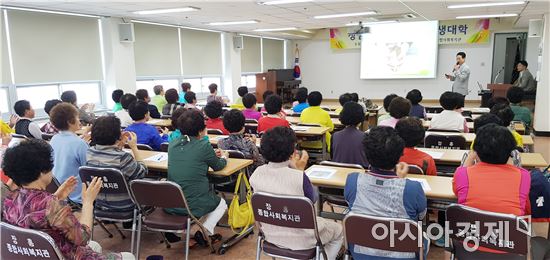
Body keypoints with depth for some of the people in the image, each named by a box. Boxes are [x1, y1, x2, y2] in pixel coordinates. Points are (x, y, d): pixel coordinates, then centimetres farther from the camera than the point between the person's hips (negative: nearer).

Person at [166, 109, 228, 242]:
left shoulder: (173, 144, 3)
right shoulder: (204, 146, -13)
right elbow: (218, 166, 4)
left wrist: (212, 155, 27)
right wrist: (224, 157, 26)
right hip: (194, 205, -5)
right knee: (222, 204, 26)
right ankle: (205, 232, 4)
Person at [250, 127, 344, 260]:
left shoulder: (256, 174, -14)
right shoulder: (299, 177, -30)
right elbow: (312, 200, -10)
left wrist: (292, 168, 0)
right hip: (300, 240, -6)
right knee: (338, 231, 26)